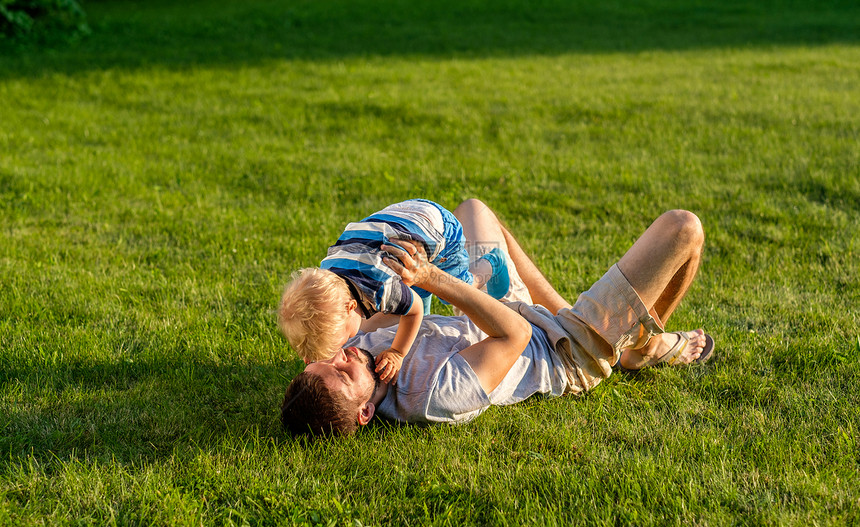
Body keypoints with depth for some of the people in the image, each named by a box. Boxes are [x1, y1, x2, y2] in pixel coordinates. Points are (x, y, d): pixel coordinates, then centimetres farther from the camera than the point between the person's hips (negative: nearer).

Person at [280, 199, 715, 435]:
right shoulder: (436, 396, -45)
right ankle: (647, 347, 20)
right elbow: (516, 333, -38)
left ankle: (565, 312, 28)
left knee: (471, 209, 24)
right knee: (682, 227, -11)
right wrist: (432, 279, -46)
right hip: (572, 353, -7)